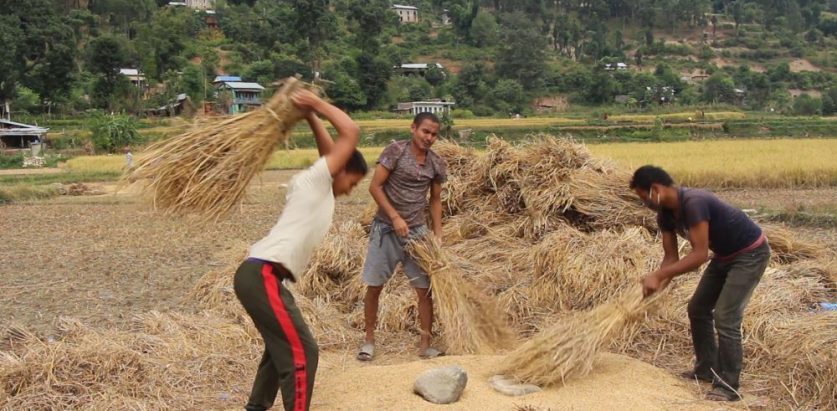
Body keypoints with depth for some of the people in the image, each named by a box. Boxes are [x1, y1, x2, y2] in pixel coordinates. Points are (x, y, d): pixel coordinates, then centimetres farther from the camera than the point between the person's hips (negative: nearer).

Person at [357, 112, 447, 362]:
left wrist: (438, 235, 6)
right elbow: (375, 187, -12)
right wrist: (395, 217, -17)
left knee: (425, 289, 1)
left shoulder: (437, 164, 2)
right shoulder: (395, 151, -11)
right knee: (374, 287, 3)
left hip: (417, 231, 3)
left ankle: (425, 344, 11)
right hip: (386, 228, -3)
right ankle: (369, 339, 20)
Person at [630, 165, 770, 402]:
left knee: (725, 317, -14)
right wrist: (657, 288, -15)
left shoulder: (693, 203, -33)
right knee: (698, 309, 12)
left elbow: (699, 255, -35)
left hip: (750, 253, -9)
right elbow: (671, 256, 0)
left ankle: (728, 386, -4)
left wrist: (658, 275, -35)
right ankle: (707, 369, 25)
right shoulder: (665, 214, -5)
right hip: (724, 255, 9)